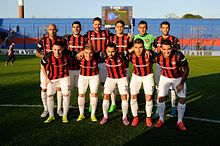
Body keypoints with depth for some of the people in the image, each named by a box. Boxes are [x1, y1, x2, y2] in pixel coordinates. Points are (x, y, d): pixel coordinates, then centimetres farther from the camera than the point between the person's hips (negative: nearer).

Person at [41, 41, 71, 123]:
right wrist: (46, 78, -5)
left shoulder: (67, 55, -22)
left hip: (64, 77, 0)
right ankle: (51, 116, 18)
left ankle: (65, 116, 10)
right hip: (52, 78, 0)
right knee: (49, 95, 1)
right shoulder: (48, 57, -26)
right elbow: (42, 66, -6)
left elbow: (69, 63, 4)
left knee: (66, 94, -5)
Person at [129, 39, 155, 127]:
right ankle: (135, 117, 17)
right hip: (136, 76, 2)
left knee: (149, 98, -4)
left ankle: (148, 118, 16)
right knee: (133, 97, -1)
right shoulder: (131, 55, -22)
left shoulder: (149, 54, -28)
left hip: (148, 76, -2)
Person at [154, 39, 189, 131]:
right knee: (160, 97, -5)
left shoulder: (178, 55, -32)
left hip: (178, 78, -1)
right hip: (165, 78, 1)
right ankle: (161, 119, 16)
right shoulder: (158, 57, -24)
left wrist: (182, 83, -17)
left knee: (182, 99, -4)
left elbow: (186, 69, -18)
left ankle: (180, 121, 15)